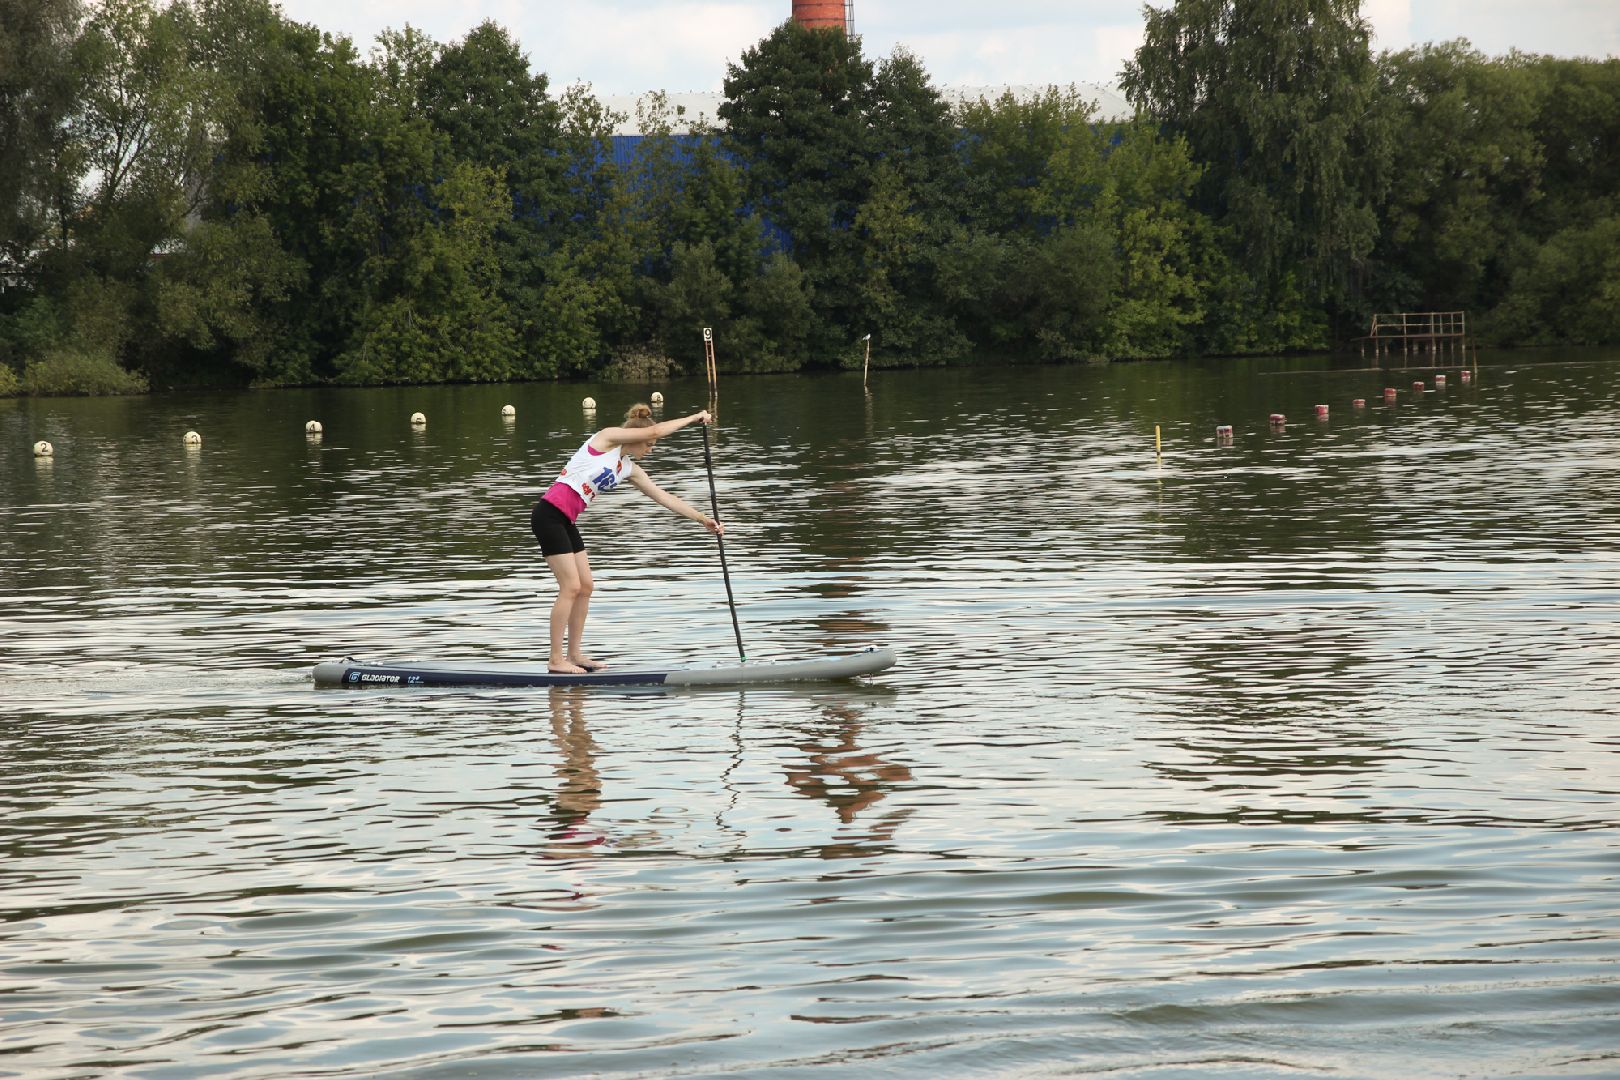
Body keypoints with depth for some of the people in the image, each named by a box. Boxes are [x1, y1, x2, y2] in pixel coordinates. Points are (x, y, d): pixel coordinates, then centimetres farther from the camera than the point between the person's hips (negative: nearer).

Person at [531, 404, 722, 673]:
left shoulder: (629, 470, 16)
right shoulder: (607, 437, -6)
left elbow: (664, 497, 18)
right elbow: (654, 431, -14)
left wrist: (703, 519, 14)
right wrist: (693, 418, -4)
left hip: (566, 521, 9)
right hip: (549, 515, -9)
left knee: (585, 587, 8)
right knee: (571, 586, -10)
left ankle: (574, 654, 16)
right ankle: (556, 659, -7)